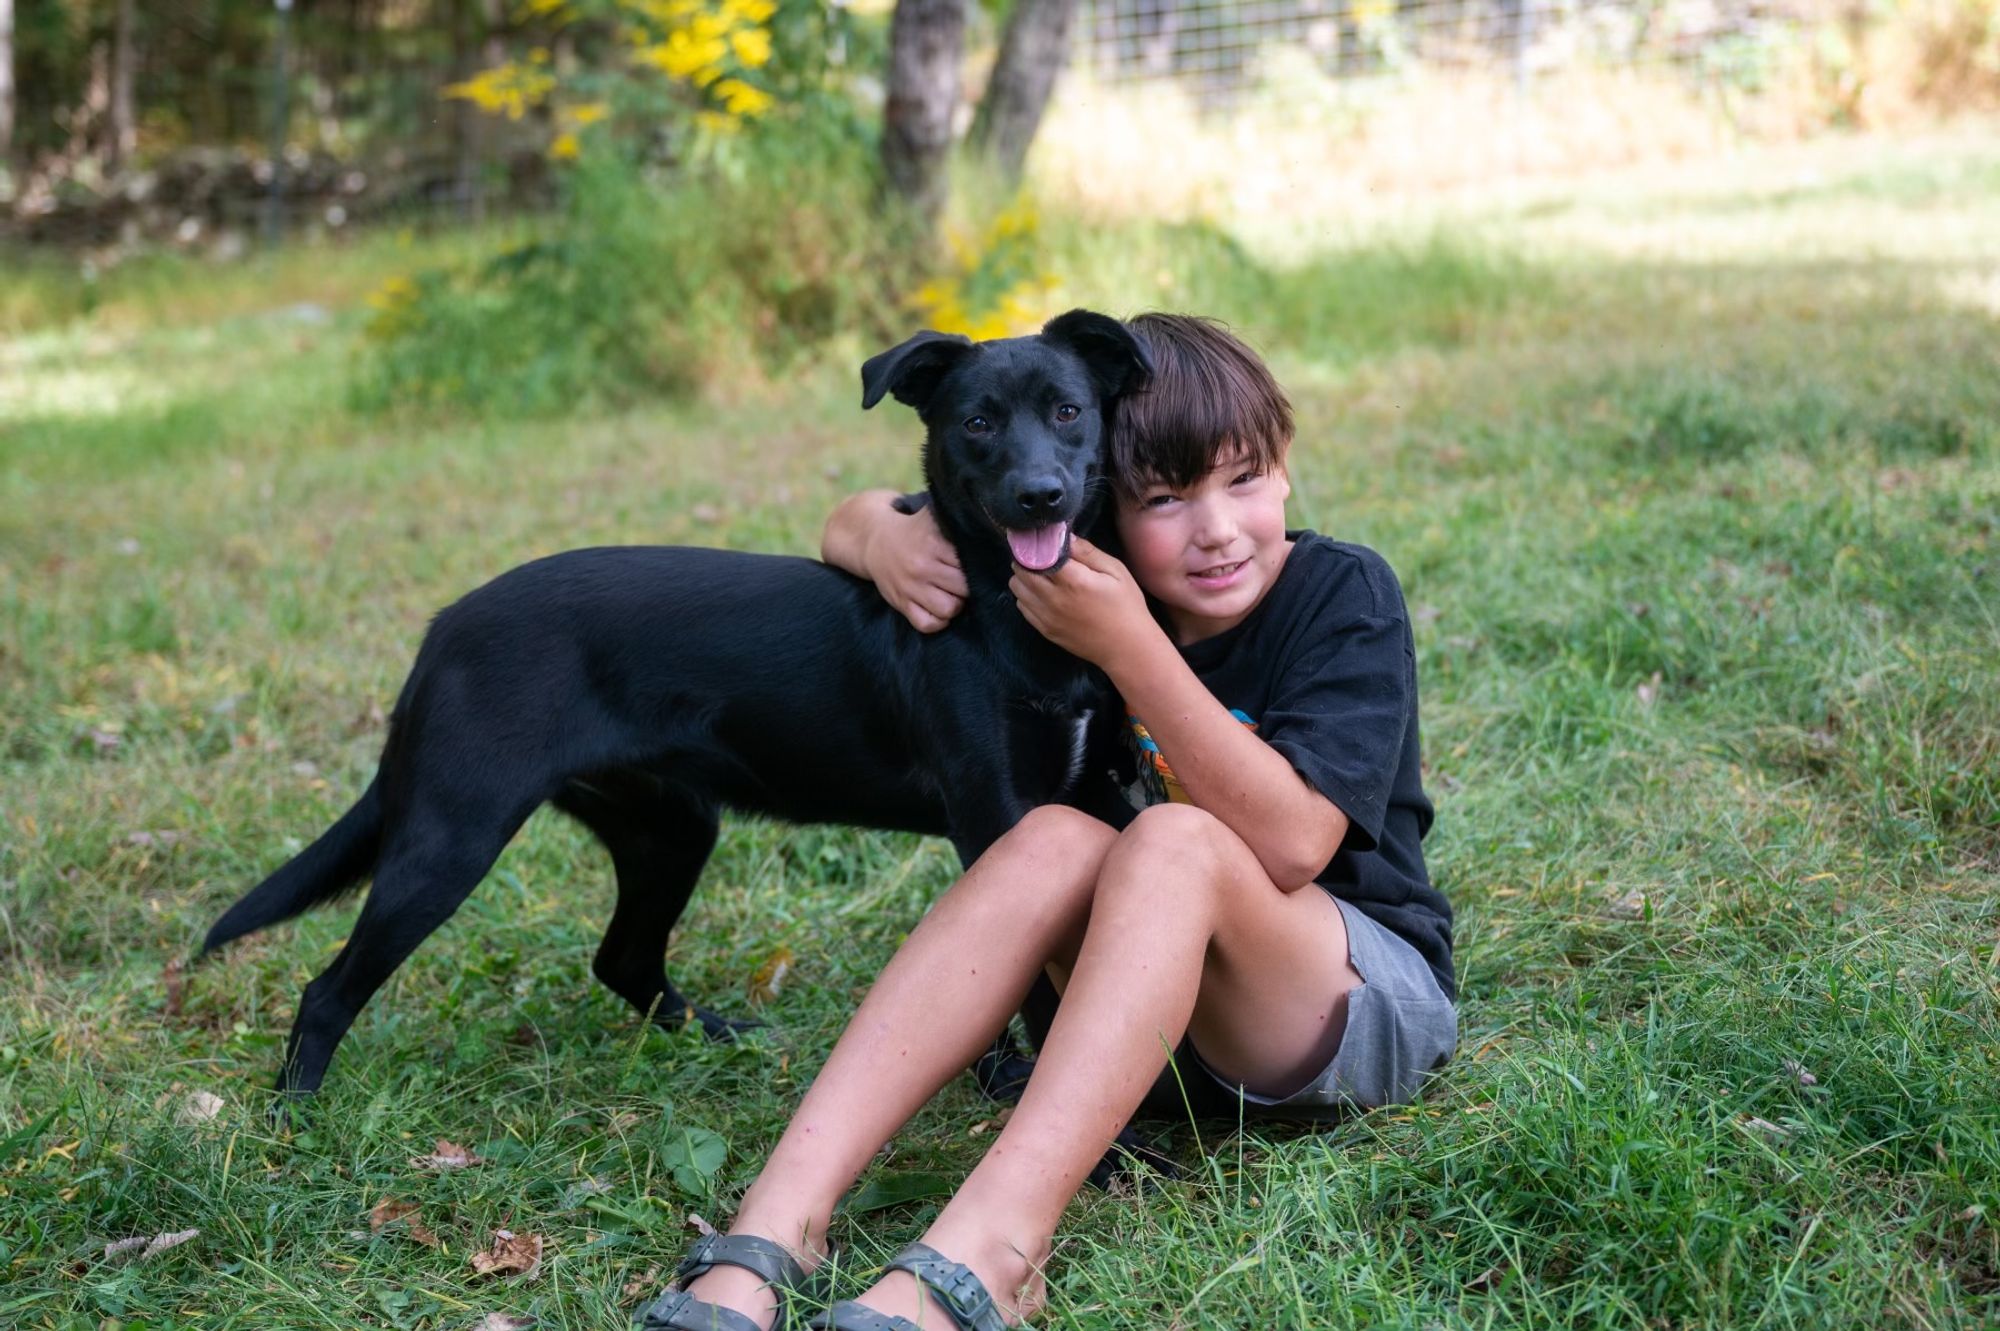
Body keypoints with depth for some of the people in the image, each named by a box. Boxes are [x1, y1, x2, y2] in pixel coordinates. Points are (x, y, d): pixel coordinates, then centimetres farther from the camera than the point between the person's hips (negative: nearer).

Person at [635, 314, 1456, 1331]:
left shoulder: (1343, 595, -12)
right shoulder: (1081, 580, 0)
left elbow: (1291, 844, -26)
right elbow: (851, 522, 9)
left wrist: (1129, 647, -31)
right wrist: (885, 537, -16)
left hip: (1373, 995, -4)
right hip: (1167, 1017, 4)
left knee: (1175, 842, -32)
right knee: (1058, 840, -27)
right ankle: (777, 1220, -39)